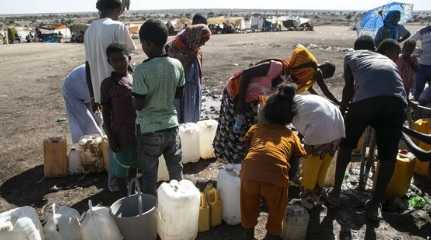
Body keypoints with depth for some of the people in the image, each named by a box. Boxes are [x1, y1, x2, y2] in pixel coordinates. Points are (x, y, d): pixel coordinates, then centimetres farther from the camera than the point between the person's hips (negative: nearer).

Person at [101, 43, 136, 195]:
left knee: (136, 164, 17)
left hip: (138, 131, 4)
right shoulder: (108, 83, -8)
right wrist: (111, 137, -10)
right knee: (121, 168, 11)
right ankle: (125, 196, 28)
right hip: (121, 134, -4)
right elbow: (106, 113, -6)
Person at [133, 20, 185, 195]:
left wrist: (131, 93, 1)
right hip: (171, 125, 5)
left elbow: (139, 105, -17)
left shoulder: (142, 70, -20)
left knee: (149, 174, 13)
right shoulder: (177, 65, -5)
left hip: (149, 130, -4)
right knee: (176, 169, 20)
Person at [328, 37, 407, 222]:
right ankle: (375, 205, 24)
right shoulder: (387, 59, 38)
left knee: (347, 144, 21)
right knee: (388, 155, 18)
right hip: (397, 100, 2)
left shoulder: (351, 56, 31)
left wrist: (343, 106, 54)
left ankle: (336, 193, 28)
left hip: (367, 99, -2)